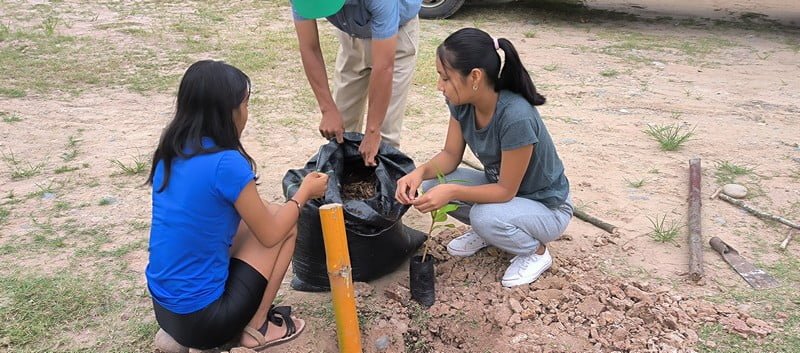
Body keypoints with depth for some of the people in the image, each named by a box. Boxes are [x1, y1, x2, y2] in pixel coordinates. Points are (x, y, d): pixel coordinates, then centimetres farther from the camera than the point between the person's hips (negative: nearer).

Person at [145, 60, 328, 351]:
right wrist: (304, 193, 7)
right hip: (202, 317, -7)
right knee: (285, 224, 6)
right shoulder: (227, 163, -22)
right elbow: (270, 235, -8)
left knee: (258, 219, 20)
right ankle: (257, 328, 12)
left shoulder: (170, 152, 1)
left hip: (164, 305, 7)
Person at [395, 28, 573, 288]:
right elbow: (451, 155, -5)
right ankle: (485, 233, 12)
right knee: (433, 186, -14)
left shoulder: (516, 117, -36)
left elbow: (506, 190, -27)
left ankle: (536, 252, -3)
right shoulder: (462, 102, -15)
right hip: (500, 186, 6)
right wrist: (420, 172, -26)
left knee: (486, 216, -35)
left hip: (547, 209, -6)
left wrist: (451, 192, -38)